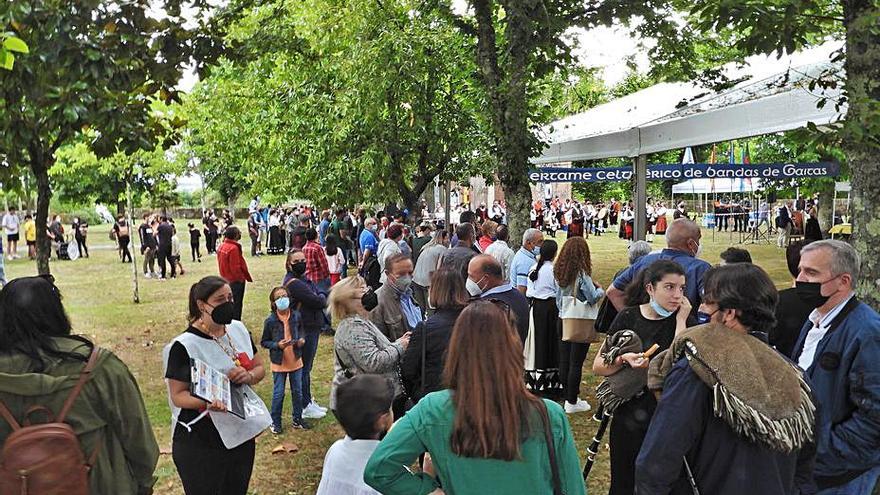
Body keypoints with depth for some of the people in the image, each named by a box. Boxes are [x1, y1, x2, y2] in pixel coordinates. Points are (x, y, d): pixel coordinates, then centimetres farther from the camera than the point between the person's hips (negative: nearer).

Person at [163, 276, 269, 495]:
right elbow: (178, 395, -13)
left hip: (242, 433, 6)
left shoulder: (238, 329, 2)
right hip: (200, 444, -5)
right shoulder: (184, 345, -16)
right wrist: (207, 403, -32)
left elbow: (260, 367, 11)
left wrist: (249, 375, -11)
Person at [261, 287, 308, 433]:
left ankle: (297, 420, 29)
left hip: (296, 361, 3)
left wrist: (302, 340, -6)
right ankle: (275, 422, 24)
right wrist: (277, 345, -22)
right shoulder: (270, 321, -14)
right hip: (279, 362, -3)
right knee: (278, 393, 6)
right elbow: (264, 342, -6)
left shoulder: (296, 316, -6)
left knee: (297, 391, 13)